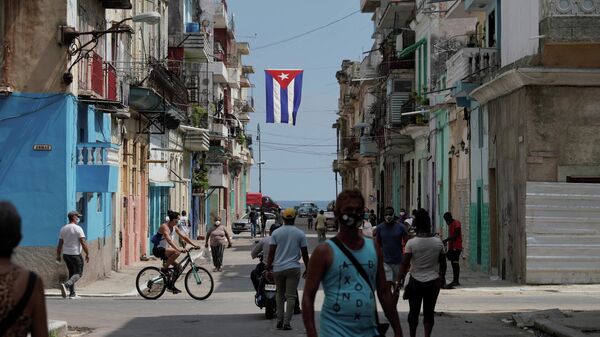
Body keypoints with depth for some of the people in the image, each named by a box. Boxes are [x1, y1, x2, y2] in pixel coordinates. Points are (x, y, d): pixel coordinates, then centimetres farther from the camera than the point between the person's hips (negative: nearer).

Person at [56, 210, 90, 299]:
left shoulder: (63, 228, 9)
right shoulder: (78, 228, -11)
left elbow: (60, 244, 10)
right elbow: (83, 243, -15)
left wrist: (58, 255, 15)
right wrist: (87, 254, -9)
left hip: (65, 254, 7)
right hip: (75, 254, -7)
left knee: (72, 273, 15)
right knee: (78, 274, 0)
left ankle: (72, 294, 13)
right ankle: (66, 285, -23)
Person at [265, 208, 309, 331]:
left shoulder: (276, 233, 0)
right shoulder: (300, 234, 0)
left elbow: (271, 252, -3)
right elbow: (305, 253, 2)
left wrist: (268, 267, 4)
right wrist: (307, 269, 11)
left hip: (278, 269, 2)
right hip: (293, 268, -2)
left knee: (280, 295, 15)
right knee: (291, 296, 0)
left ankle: (279, 320, 12)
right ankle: (287, 323, -4)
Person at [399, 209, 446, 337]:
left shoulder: (411, 243, -12)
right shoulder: (438, 242, -3)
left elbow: (405, 264, -12)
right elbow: (443, 264, 5)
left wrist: (400, 280, -2)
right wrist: (441, 279, 19)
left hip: (416, 282, -2)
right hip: (433, 282, 2)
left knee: (413, 312, 11)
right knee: (429, 312, 8)